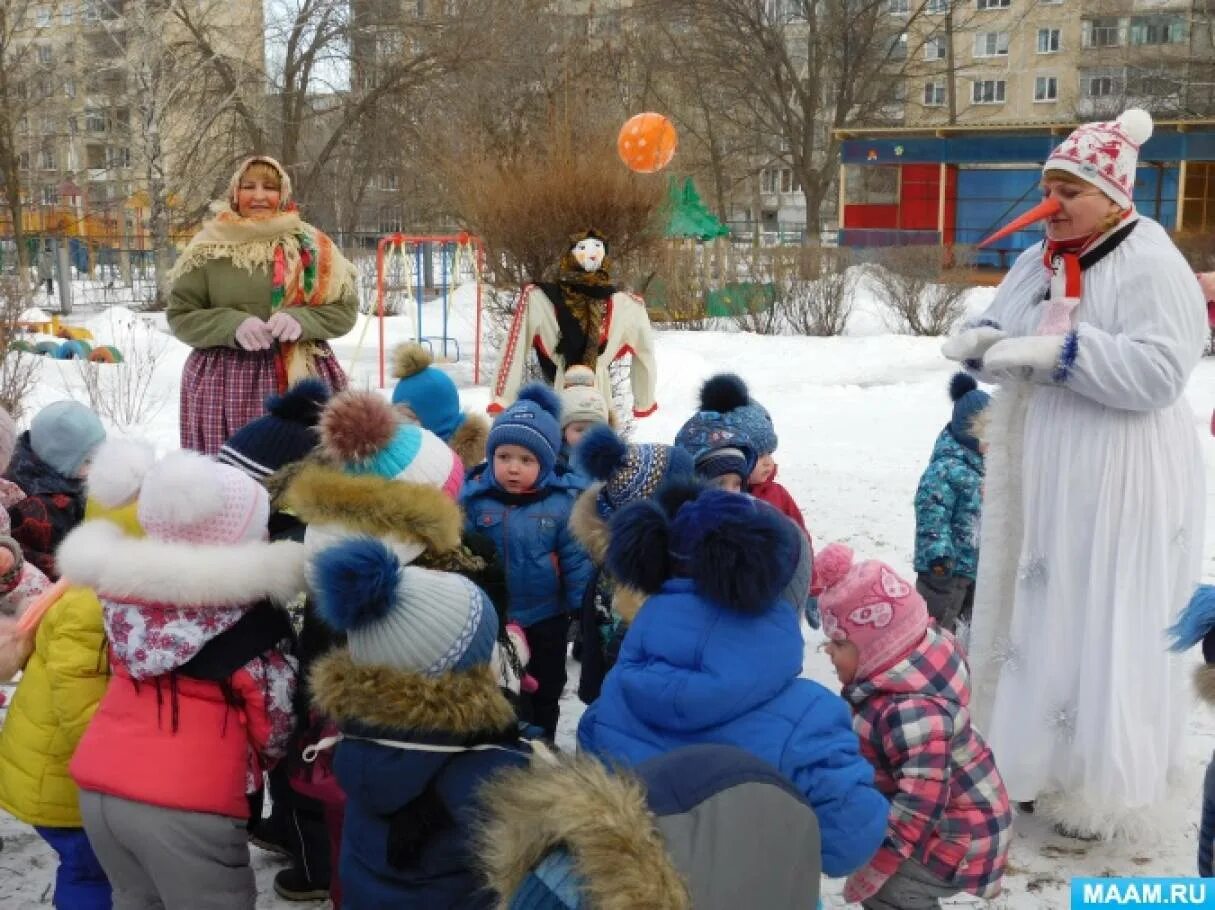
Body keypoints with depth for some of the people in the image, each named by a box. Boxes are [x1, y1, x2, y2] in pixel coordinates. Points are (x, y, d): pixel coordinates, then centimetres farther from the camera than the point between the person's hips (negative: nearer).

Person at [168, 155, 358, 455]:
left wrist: (301, 320, -12)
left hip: (304, 380, 1)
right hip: (226, 385, -1)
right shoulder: (208, 248, 5)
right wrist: (233, 324, -13)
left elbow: (345, 309, 7)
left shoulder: (311, 244, 8)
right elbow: (180, 316, 5)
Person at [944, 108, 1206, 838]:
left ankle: (1102, 789, 12)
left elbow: (1159, 372, -24)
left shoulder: (1153, 265, -13)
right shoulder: (1039, 261, 11)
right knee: (1035, 616, 16)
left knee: (1103, 630, -1)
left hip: (1116, 483, -8)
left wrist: (1057, 351, -28)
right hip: (1040, 475, 8)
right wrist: (981, 344, -6)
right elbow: (1004, 336, 17)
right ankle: (1033, 756, 32)